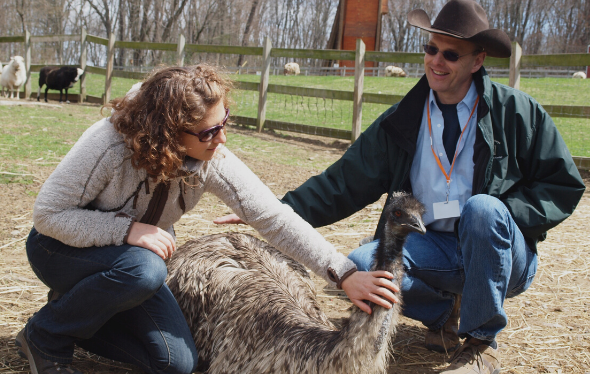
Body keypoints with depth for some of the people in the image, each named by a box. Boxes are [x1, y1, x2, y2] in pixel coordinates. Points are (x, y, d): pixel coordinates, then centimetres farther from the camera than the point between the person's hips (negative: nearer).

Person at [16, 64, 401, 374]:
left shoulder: (213, 160, -21)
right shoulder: (109, 145, -33)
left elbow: (275, 217, -23)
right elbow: (49, 214, -25)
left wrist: (345, 274, -27)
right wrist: (128, 230, -38)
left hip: (134, 254, 5)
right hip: (63, 247, -4)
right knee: (142, 268, -37)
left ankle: (79, 313, 13)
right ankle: (46, 335, -10)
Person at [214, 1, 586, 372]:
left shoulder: (517, 111, -3)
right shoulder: (402, 120, 3)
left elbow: (565, 184, 0)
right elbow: (345, 182, 1)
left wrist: (501, 216, -16)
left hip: (503, 255, -1)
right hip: (432, 250, 2)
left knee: (482, 208, -35)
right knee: (363, 264, -26)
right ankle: (445, 312, 4)